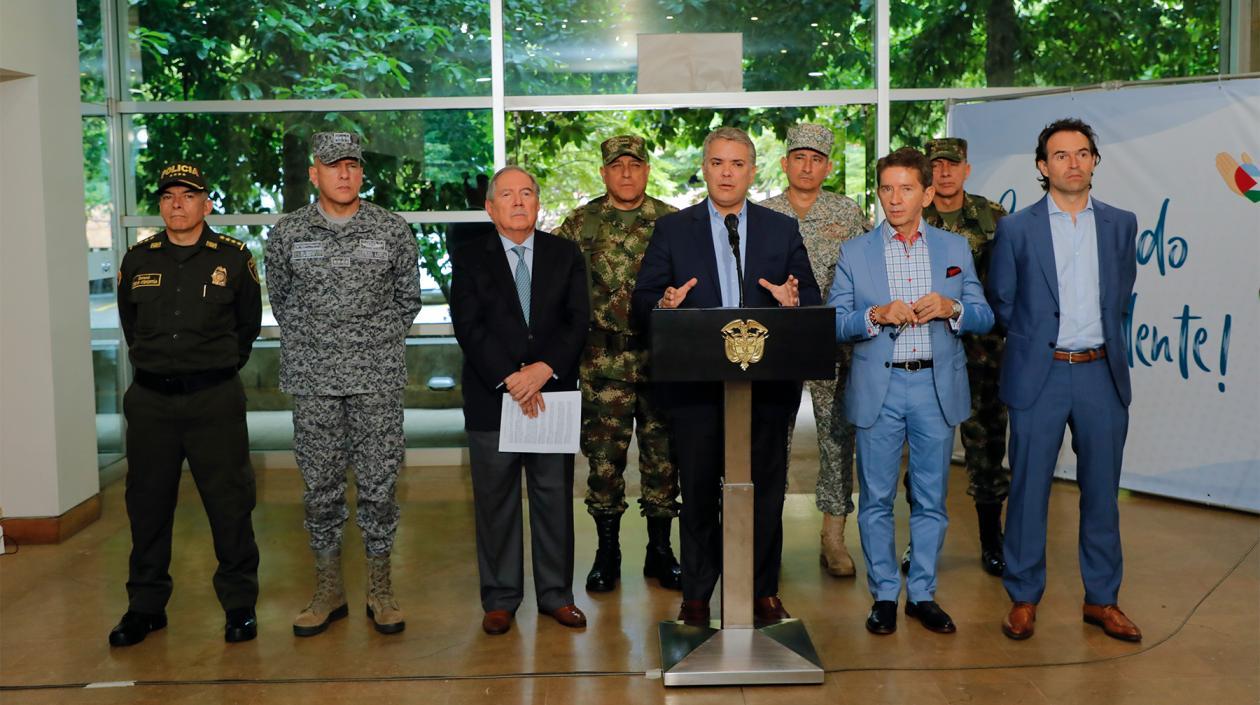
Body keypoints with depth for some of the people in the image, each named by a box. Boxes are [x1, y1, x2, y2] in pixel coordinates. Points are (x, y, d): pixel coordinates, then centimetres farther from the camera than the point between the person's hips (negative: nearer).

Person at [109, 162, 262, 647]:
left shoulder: (233, 258, 0)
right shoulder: (137, 261, 7)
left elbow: (248, 324, 10)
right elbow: (130, 324, 19)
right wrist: (155, 367, 15)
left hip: (215, 400, -3)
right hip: (150, 400, 3)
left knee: (230, 504, 1)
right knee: (148, 504, 10)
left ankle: (239, 603, 14)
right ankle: (146, 605, 23)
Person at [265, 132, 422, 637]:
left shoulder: (392, 230, 1)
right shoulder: (287, 233, 2)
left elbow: (407, 298, 12)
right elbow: (279, 298, 15)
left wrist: (380, 345, 10)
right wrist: (309, 344, 12)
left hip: (378, 381, -1)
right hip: (313, 384, 1)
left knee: (378, 486, 3)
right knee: (321, 488, 8)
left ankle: (381, 593, 17)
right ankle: (328, 592, 21)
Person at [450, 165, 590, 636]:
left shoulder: (565, 255, 9)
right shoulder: (470, 262, 4)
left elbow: (577, 321, -1)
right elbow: (469, 329, -6)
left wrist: (544, 369, -15)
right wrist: (510, 380, -16)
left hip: (553, 395, 2)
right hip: (491, 400, -1)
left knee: (555, 499, 7)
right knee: (495, 504, 5)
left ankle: (556, 594, 19)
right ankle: (500, 599, 16)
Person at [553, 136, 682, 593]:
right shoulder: (580, 225, 4)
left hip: (662, 359, 1)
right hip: (603, 363, 0)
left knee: (663, 456, 6)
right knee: (604, 457, 3)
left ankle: (660, 551, 20)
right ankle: (607, 552, 18)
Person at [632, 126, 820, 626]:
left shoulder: (783, 230, 10)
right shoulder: (672, 230, 7)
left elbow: (813, 300, 7)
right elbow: (642, 301, 2)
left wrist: (793, 303, -16)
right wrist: (664, 305, -20)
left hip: (768, 382, 1)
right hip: (695, 381, -1)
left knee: (765, 488, 8)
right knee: (697, 490, 6)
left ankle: (763, 592, 21)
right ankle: (696, 594, 18)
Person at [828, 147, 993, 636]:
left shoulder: (955, 248, 9)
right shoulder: (854, 252, 5)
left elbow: (985, 318, 7)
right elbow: (834, 324, 0)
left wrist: (951, 309, -14)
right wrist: (876, 315, -18)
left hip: (936, 388, 1)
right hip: (877, 388, -1)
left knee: (931, 499, 7)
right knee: (876, 499, 4)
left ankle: (923, 594, 20)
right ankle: (884, 595, 17)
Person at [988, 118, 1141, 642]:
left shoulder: (1120, 224, 7)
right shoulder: (1016, 229, -1)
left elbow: (1121, 297, 17)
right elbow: (1001, 304, 6)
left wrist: (1101, 341, 14)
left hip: (1102, 374, 3)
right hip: (1039, 375, -2)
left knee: (1101, 491, 9)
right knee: (1028, 488, 2)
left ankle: (1102, 599, 22)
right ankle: (1024, 598, 15)